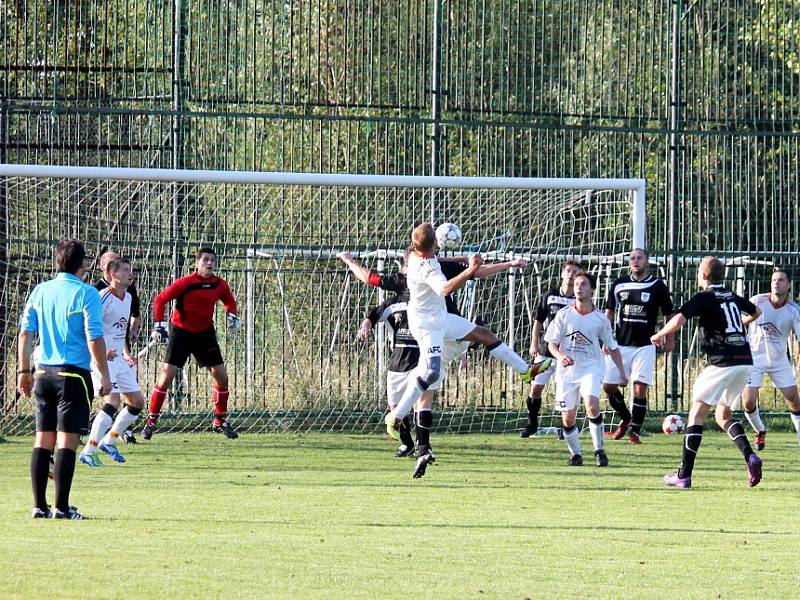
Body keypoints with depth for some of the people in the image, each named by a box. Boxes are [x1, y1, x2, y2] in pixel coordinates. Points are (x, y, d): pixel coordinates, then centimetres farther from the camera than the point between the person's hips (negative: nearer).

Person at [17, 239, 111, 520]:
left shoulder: (40, 291, 9)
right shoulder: (86, 293, -7)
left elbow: (25, 333, 9)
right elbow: (94, 339, -11)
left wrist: (24, 371, 15)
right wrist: (105, 376, -5)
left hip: (44, 373, 5)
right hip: (73, 374, -5)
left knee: (43, 440, 8)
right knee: (67, 441, -5)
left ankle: (39, 505, 8)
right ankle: (61, 507, -7)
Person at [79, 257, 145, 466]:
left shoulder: (127, 297, 12)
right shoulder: (104, 298, -16)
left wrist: (126, 353, 20)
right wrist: (101, 353, -27)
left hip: (118, 358, 9)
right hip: (103, 358, -9)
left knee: (137, 401, 10)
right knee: (113, 402, -19)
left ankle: (109, 441, 23)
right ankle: (88, 452, -15)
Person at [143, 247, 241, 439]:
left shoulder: (219, 284, -4)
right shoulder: (185, 283, -18)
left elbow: (229, 300, 18)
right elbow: (160, 299, -11)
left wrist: (232, 315, -1)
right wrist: (159, 324, -19)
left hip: (205, 333, 4)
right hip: (180, 332, -4)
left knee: (221, 378, 1)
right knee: (166, 377, -10)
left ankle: (220, 422, 19)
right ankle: (151, 422, -1)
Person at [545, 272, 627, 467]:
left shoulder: (600, 318, 4)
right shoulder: (564, 315, 3)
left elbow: (612, 347, 12)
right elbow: (552, 343, 2)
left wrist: (622, 372, 6)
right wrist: (560, 356, -20)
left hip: (591, 368, -2)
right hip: (567, 370, 2)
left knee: (591, 405, -26)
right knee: (568, 419, 0)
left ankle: (599, 449, -14)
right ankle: (575, 454, 19)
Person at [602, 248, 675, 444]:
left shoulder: (657, 286, -1)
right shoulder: (619, 285, 6)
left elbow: (669, 314, 7)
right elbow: (609, 312, 14)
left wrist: (670, 339, 4)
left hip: (645, 345, -3)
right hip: (620, 344, 3)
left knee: (640, 388, -10)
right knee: (608, 386, 1)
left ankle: (636, 431, 0)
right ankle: (625, 418, 25)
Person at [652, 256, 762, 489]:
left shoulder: (704, 298, -4)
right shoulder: (732, 297, 17)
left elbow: (679, 320, -18)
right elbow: (756, 312, 36)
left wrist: (659, 335, 0)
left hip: (723, 363, -7)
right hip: (745, 362, 7)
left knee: (697, 411, 0)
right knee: (723, 413, 20)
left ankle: (684, 475, -5)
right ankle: (749, 456, -3)